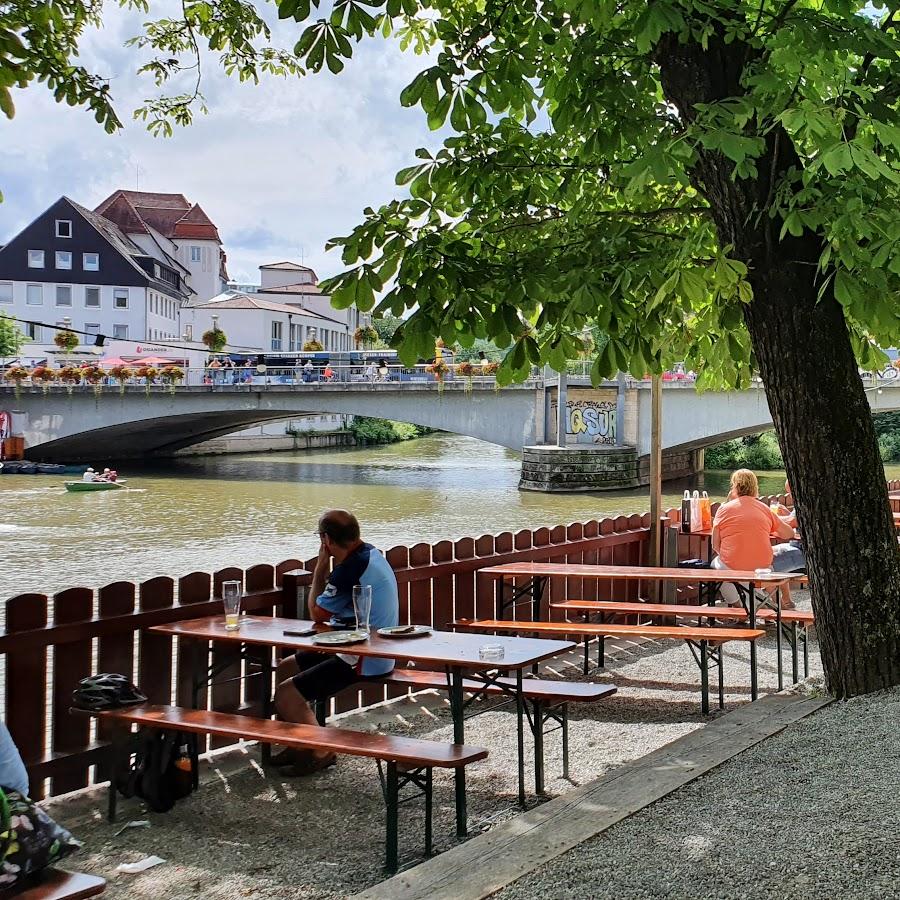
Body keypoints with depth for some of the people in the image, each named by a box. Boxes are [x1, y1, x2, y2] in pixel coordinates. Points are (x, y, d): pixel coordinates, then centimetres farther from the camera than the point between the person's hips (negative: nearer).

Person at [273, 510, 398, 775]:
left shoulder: (350, 569, -25)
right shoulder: (370, 553, 8)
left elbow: (318, 614, -12)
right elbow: (331, 608, 14)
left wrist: (320, 567, -8)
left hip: (364, 661, -11)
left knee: (285, 694, -13)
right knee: (285, 668, 17)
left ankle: (321, 753, 5)